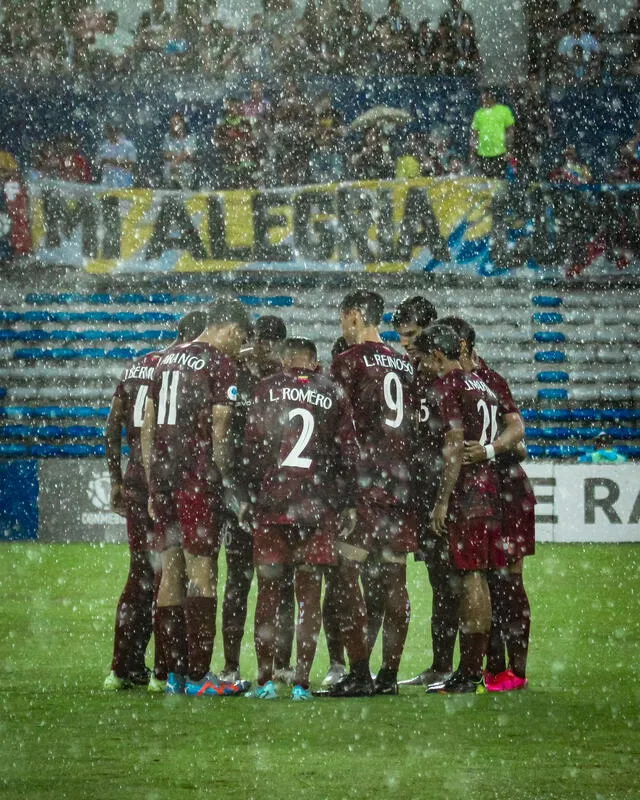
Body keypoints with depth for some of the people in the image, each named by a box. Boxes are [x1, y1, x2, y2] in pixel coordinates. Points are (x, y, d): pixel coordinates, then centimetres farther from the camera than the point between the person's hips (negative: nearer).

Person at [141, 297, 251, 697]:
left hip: (162, 473, 7)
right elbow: (220, 432, -10)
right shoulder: (220, 364, -5)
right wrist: (229, 484, -3)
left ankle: (176, 672, 12)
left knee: (171, 570, 9)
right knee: (202, 570, -5)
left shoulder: (169, 358, 17)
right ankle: (198, 674, -7)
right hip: (198, 476, -7)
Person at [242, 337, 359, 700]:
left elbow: (252, 447, -1)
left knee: (269, 591, 7)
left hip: (272, 503, -1)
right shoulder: (334, 395, 7)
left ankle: (266, 680, 5)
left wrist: (251, 493, 7)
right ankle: (302, 682, 1)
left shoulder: (267, 389, 4)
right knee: (309, 595, 5)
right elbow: (348, 455, 5)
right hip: (319, 505, 1)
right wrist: (343, 503, 12)